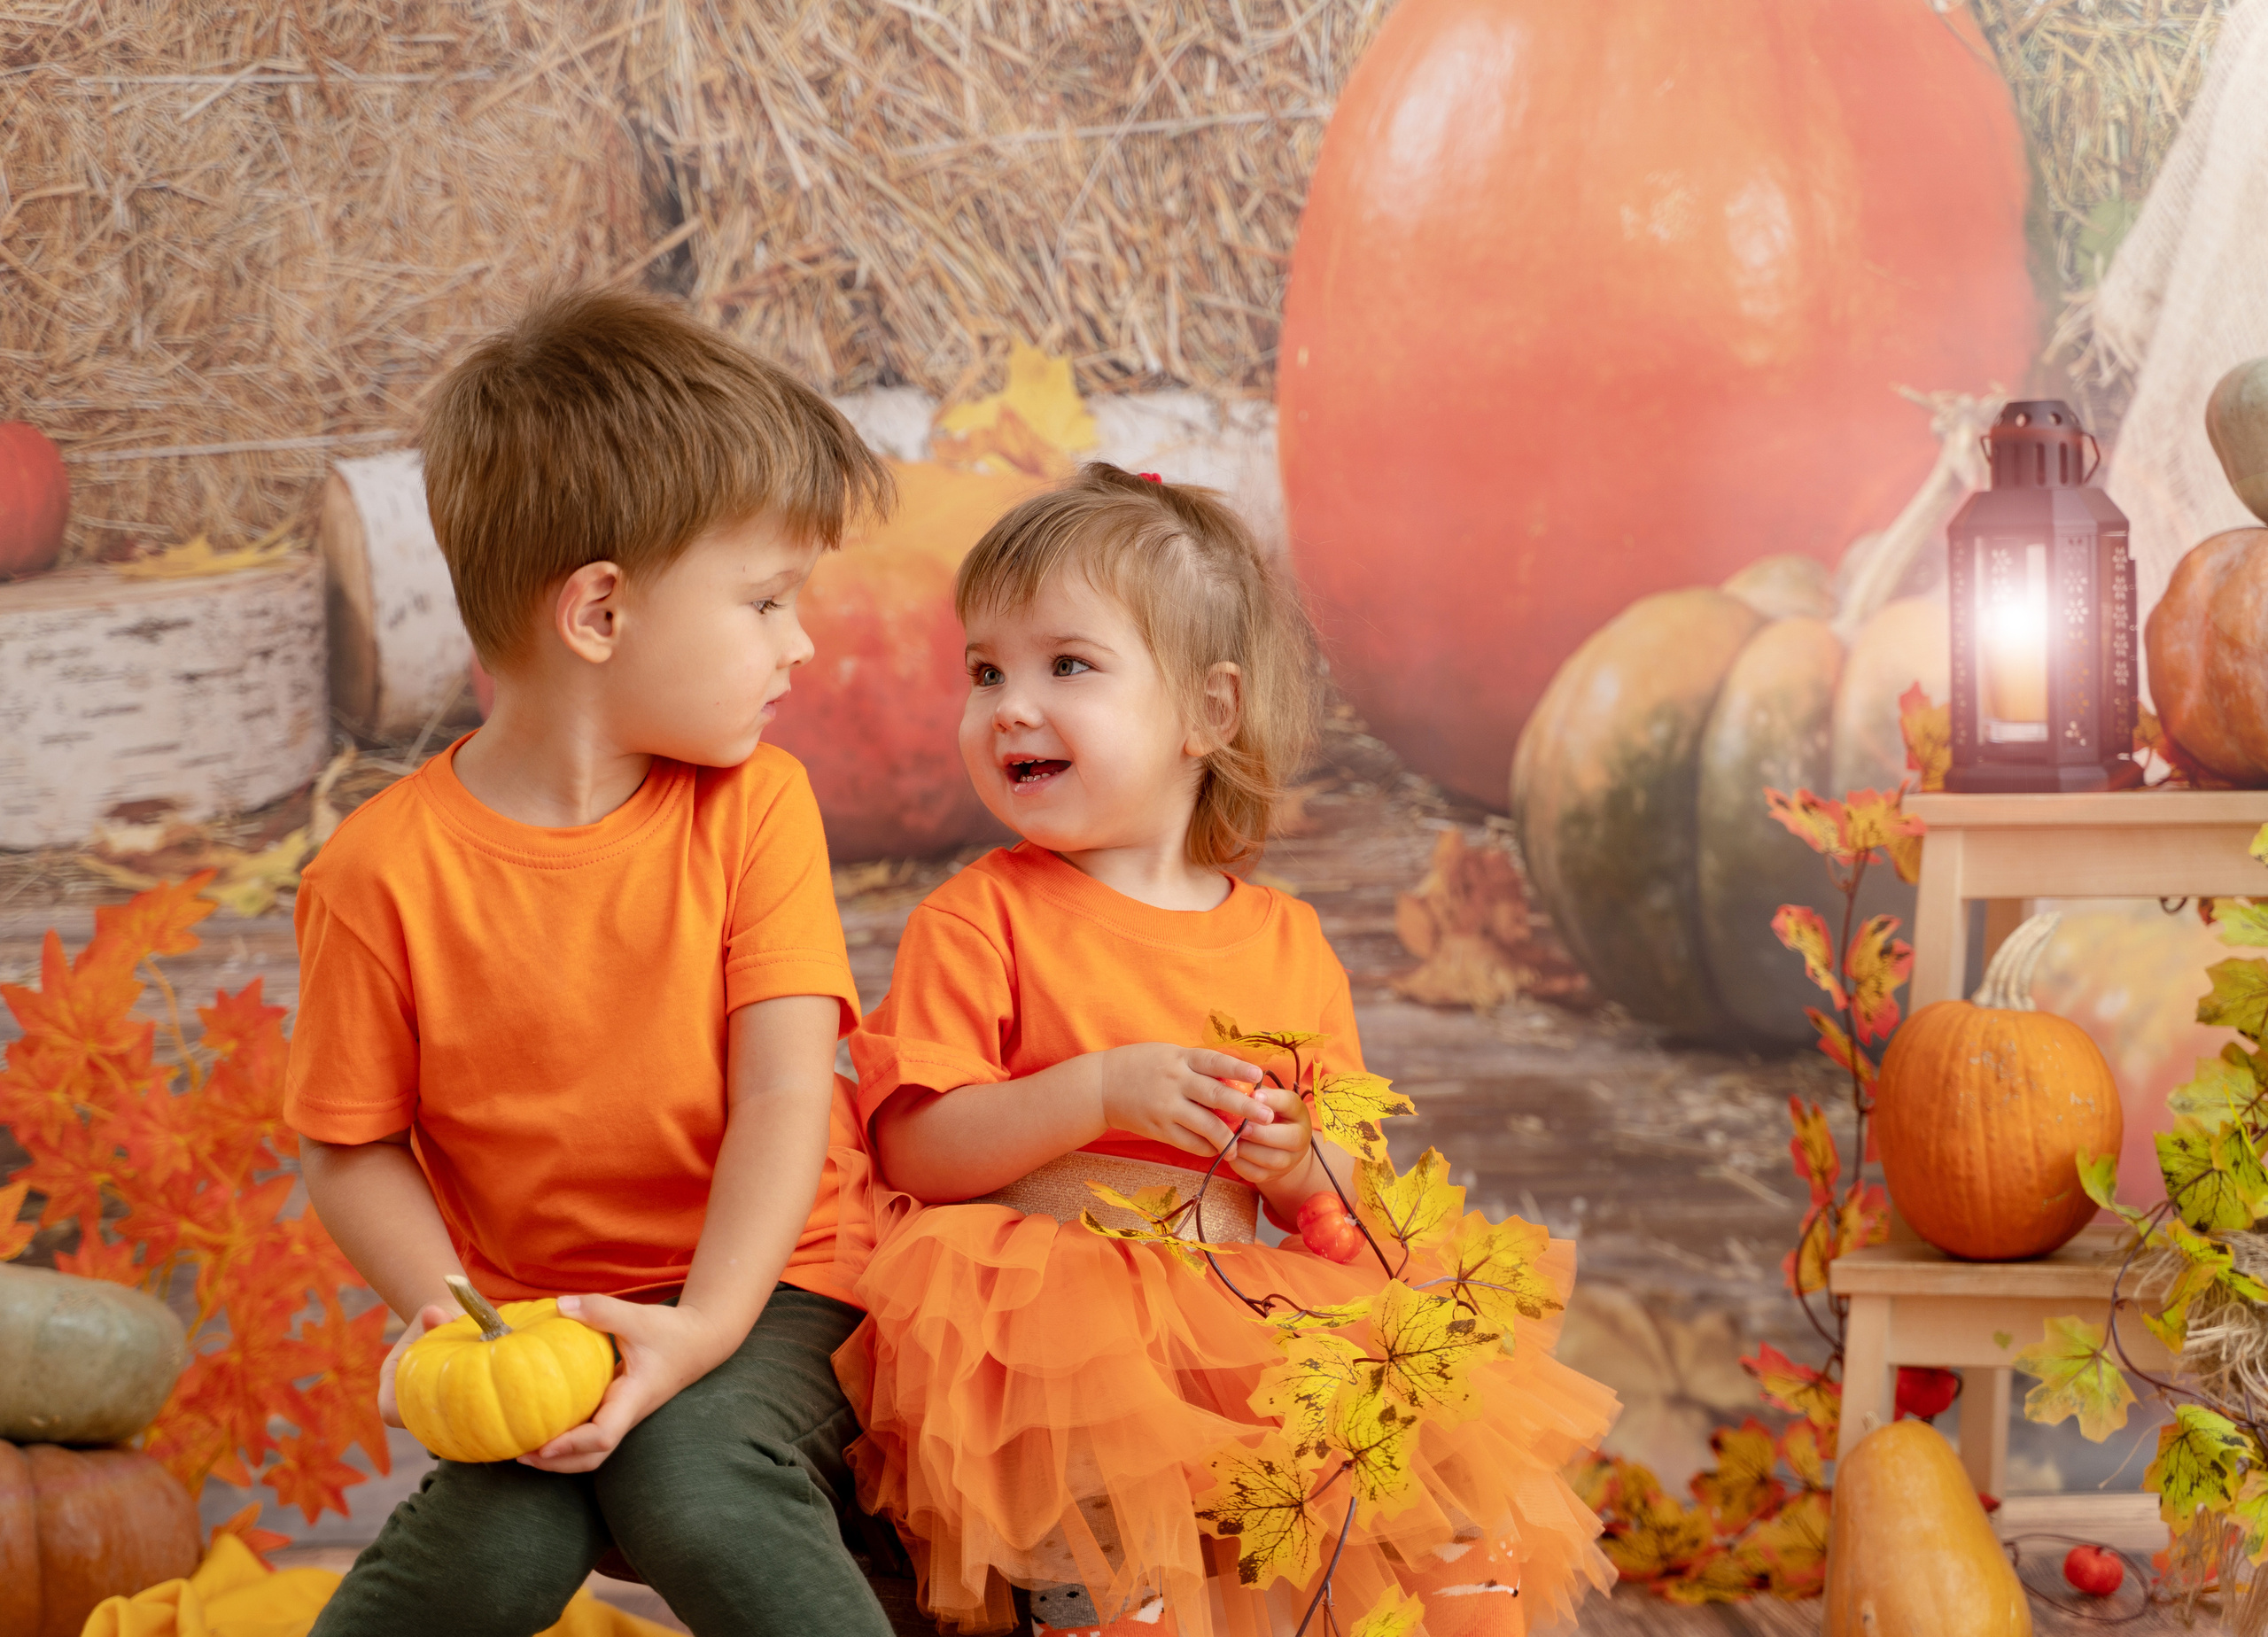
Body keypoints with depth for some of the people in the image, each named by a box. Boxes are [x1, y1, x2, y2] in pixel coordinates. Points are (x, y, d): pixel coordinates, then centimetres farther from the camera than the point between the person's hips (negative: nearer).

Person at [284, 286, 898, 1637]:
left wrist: (705, 1323, -24)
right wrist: (450, 1311, -19)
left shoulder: (752, 804, -3)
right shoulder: (385, 872, -9)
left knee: (697, 1490, -30)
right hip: (531, 1311, 0)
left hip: (765, 1284, 0)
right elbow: (354, 1149, -1)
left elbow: (784, 1090, -10)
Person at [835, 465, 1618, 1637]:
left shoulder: (1286, 942, 13)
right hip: (1040, 1317, -4)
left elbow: (1334, 1199, 17)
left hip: (1238, 1312, 4)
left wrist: (1297, 1160, -7)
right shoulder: (979, 919, 2)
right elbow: (910, 1149, -7)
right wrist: (1099, 1093, -17)